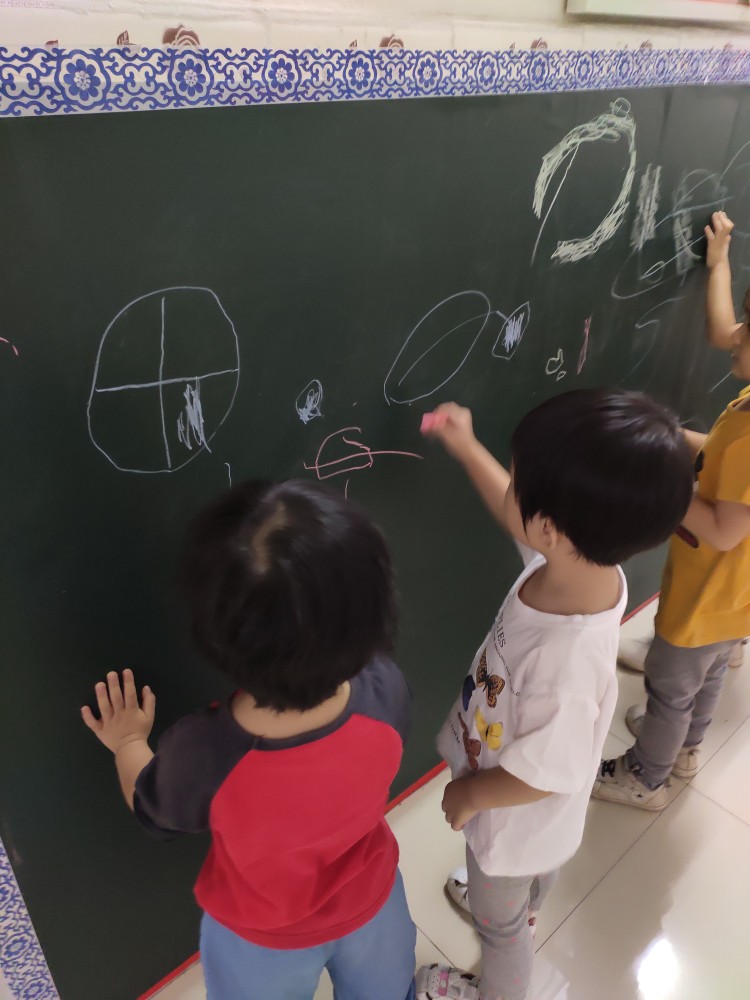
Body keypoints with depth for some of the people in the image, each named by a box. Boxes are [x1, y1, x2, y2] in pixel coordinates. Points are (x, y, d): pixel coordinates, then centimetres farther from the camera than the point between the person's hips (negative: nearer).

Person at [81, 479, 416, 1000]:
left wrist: (128, 744, 3)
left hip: (261, 939, -1)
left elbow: (152, 808, -16)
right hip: (369, 900, 1)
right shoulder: (385, 692, -36)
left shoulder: (203, 755, -42)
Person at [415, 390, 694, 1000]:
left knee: (499, 921, 29)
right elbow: (521, 518, -4)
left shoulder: (568, 660, -48)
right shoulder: (586, 561, -26)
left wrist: (467, 795, -14)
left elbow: (544, 775, -31)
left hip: (515, 819, -7)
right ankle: (521, 909, 74)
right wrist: (466, 448, 1)